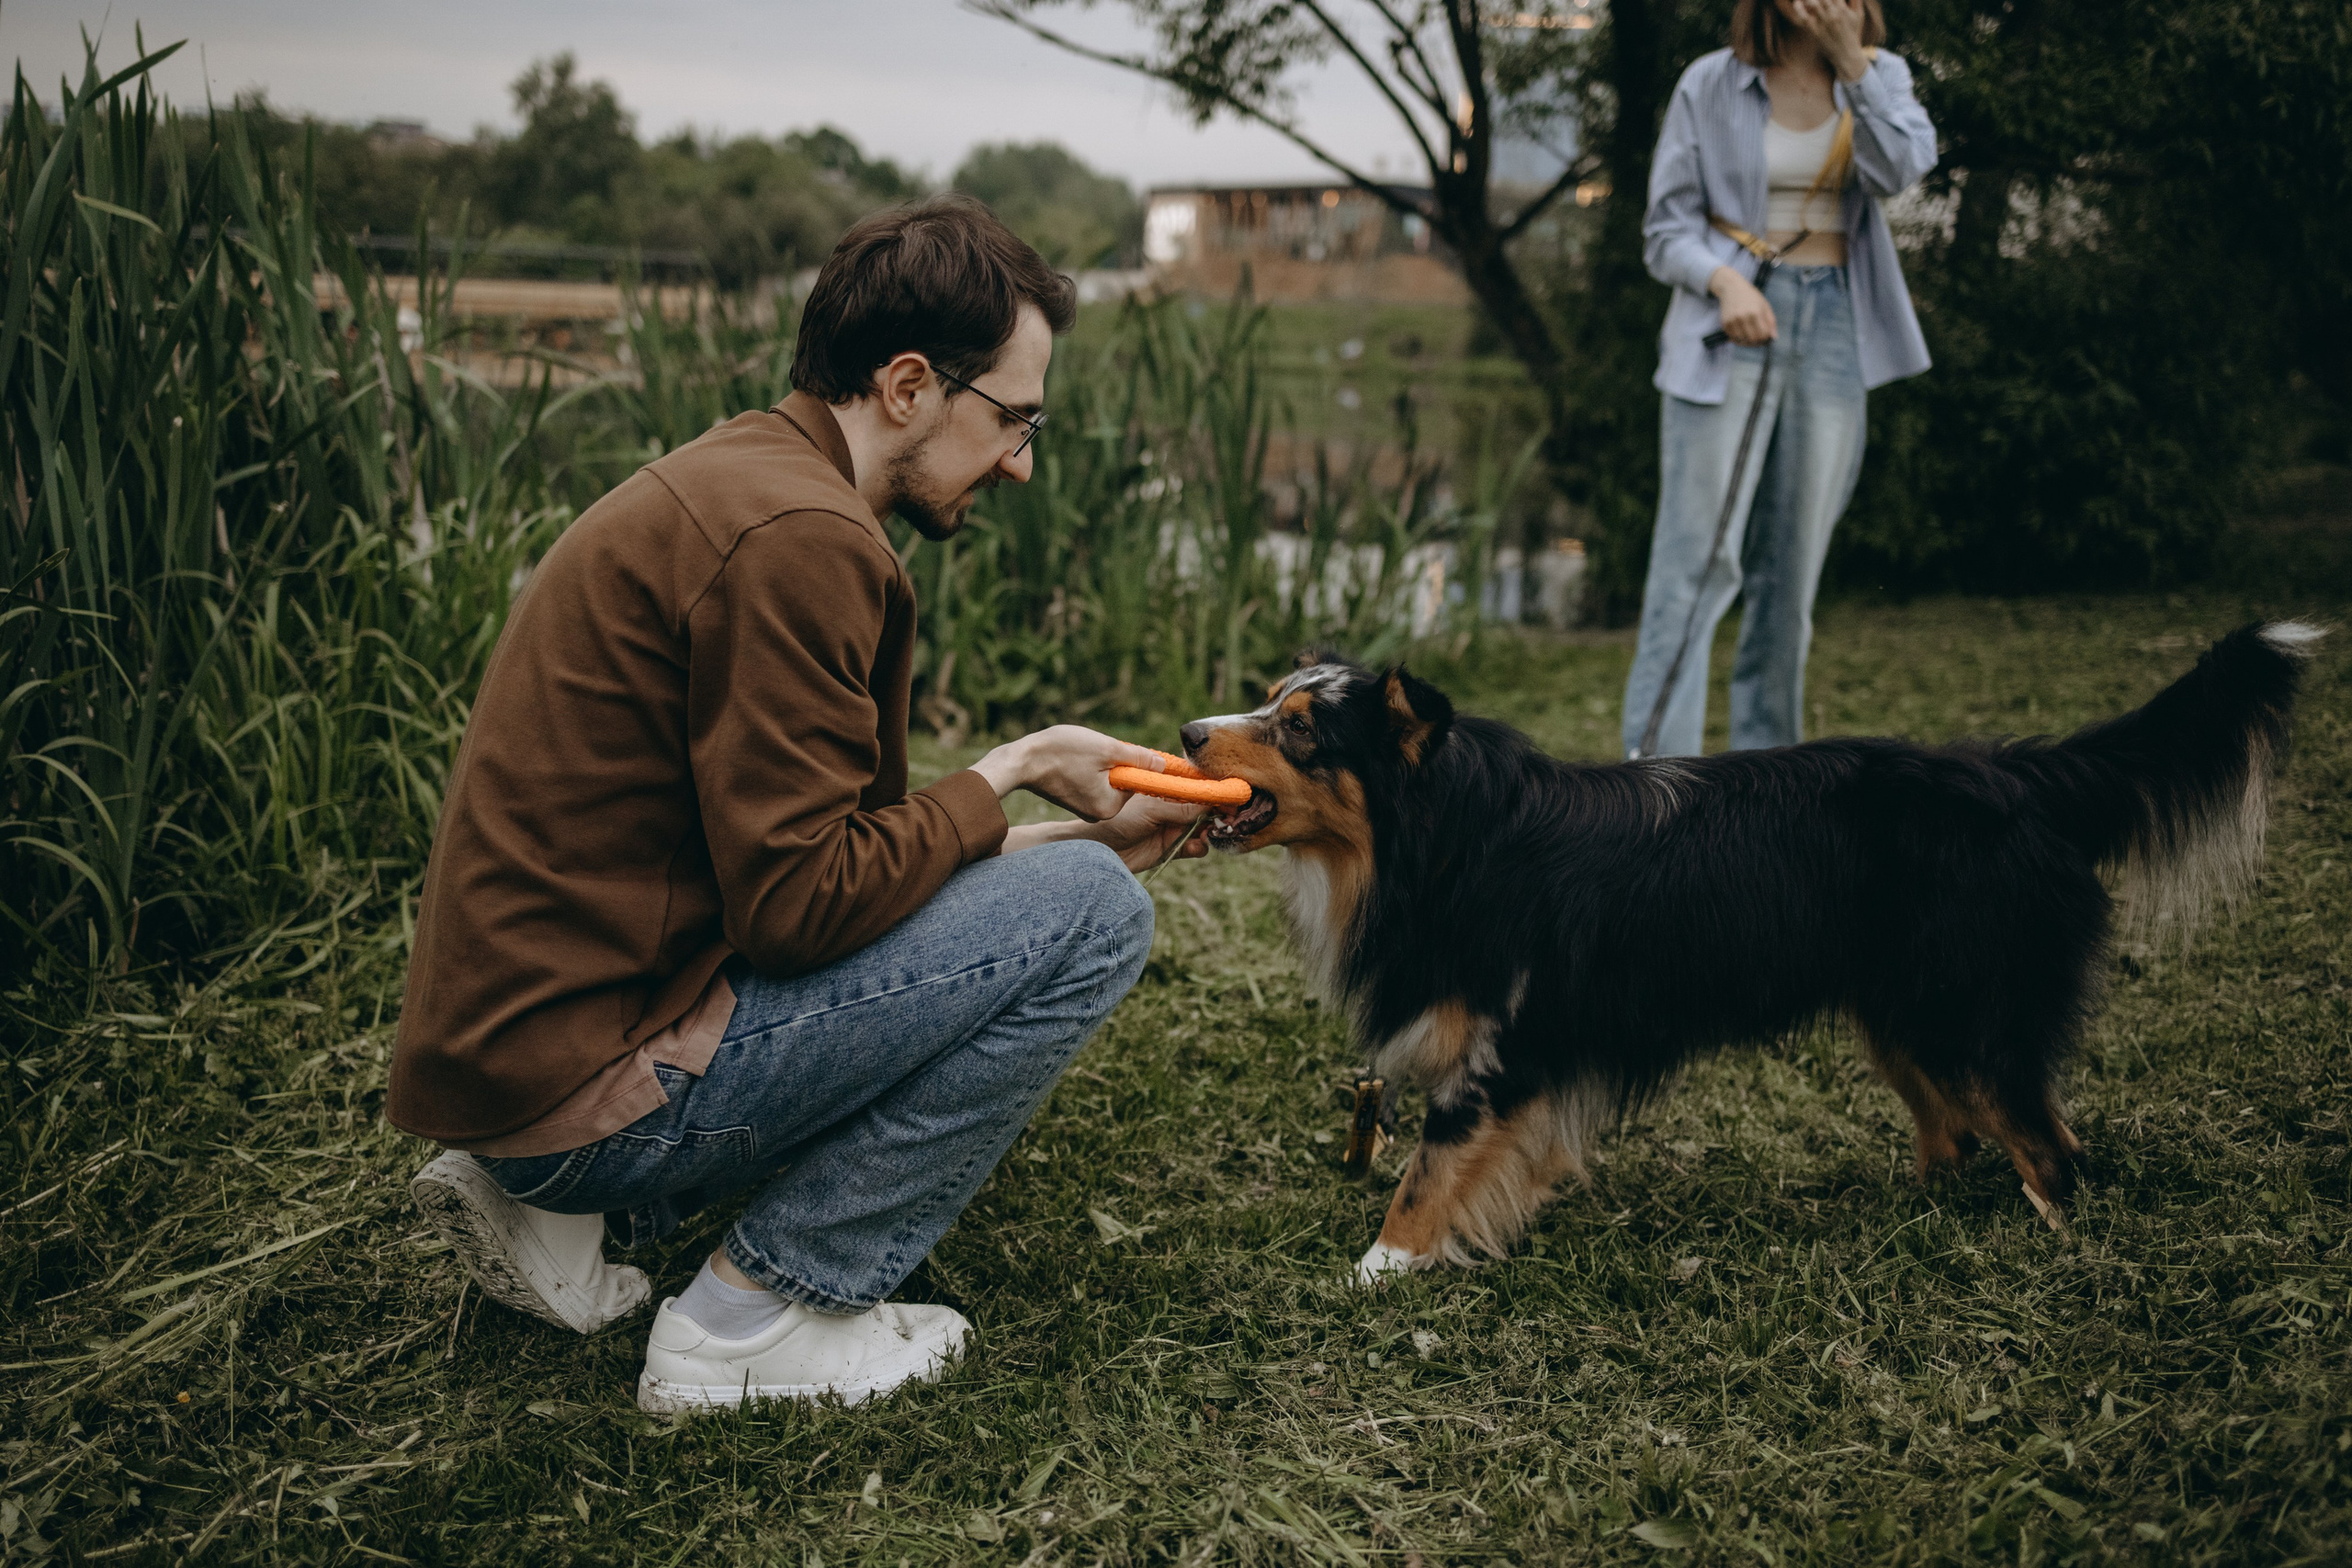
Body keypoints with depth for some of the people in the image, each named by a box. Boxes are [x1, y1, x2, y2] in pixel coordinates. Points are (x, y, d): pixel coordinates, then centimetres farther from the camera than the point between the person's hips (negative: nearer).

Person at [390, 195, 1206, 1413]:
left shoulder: (736, 480, 14)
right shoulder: (798, 537, -19)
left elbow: (812, 849, 18)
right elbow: (800, 903, -21)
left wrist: (1071, 837, 13)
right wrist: (1007, 775, -7)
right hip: (586, 1073, -10)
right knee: (1087, 916, -10)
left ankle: (553, 1209, 15)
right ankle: (756, 1319, -3)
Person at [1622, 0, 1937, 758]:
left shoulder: (1881, 76, 9)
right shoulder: (1711, 84, 0)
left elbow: (1901, 168, -11)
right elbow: (1666, 227, 0)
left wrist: (1850, 62, -17)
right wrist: (1723, 281, -18)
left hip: (1833, 330, 4)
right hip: (1731, 325, -3)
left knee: (1794, 564, 7)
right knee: (1699, 557, -13)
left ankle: (1765, 767, 16)